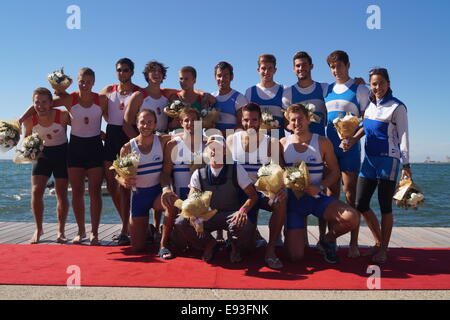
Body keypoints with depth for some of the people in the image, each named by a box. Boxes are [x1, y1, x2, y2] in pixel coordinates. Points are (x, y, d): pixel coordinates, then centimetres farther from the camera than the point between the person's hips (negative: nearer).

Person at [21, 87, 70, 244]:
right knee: (36, 192, -6)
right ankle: (38, 230, 12)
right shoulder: (29, 120, -12)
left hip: (62, 153, -2)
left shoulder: (63, 116, -20)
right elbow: (27, 137, 6)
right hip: (42, 154, 2)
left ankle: (61, 231, 14)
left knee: (62, 194, 0)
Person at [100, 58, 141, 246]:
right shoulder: (109, 90, 13)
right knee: (111, 184, 7)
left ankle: (125, 231, -6)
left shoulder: (138, 92, 1)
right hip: (111, 135, 5)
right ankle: (127, 225, 21)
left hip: (128, 136, -5)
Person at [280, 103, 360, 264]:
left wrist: (320, 187, -15)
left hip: (316, 197, 1)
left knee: (353, 218, -26)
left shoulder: (323, 142, 0)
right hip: (293, 200, -1)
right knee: (295, 256, -10)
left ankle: (328, 240, 8)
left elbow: (334, 171, 3)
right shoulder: (283, 143, 2)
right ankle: (292, 235, 29)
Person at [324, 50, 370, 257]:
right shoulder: (326, 90, 15)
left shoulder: (360, 89, 3)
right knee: (331, 193, 6)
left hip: (349, 147, -4)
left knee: (350, 194, -3)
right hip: (329, 147, 4)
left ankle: (353, 243, 3)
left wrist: (353, 139, -17)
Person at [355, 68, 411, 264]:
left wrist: (406, 163, -10)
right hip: (369, 158, 6)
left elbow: (403, 136, -5)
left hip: (388, 159, -6)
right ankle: (379, 242, 23)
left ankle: (383, 249, 13)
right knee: (361, 204, 4)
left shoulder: (397, 107, -3)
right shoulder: (368, 105, 11)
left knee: (385, 206, -1)